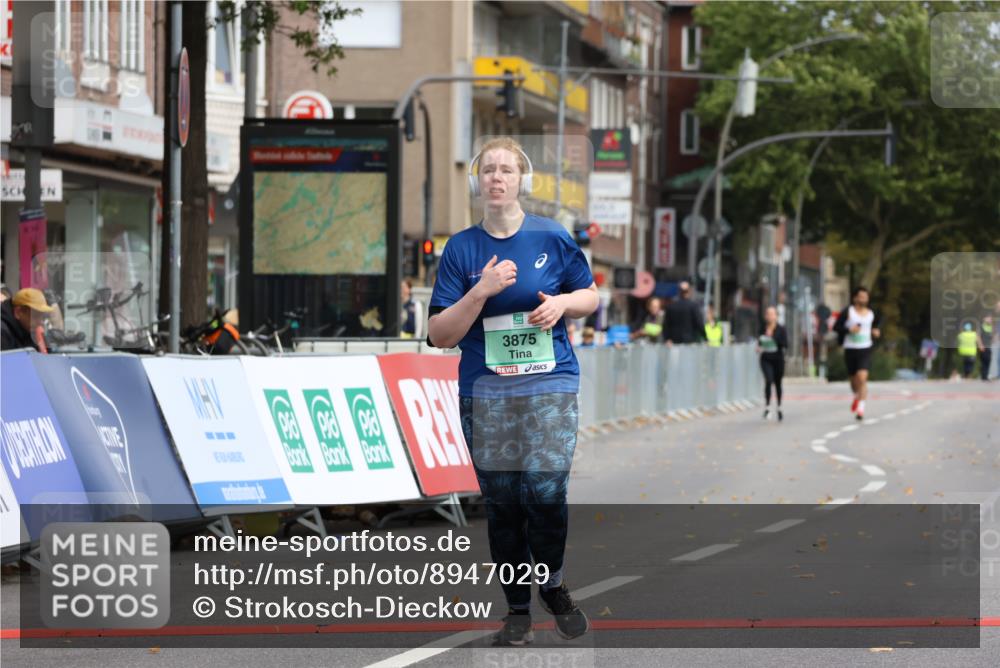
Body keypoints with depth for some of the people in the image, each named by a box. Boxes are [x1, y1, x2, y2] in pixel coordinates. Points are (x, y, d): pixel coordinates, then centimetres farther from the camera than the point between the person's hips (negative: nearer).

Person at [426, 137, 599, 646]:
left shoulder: (552, 238, 2)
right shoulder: (461, 249, 2)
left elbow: (591, 295, 15)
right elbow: (439, 335, -1)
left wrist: (563, 302, -7)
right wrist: (483, 291, -15)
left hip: (550, 384, -1)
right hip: (485, 393, 1)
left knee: (544, 491, -13)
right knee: (501, 502, 3)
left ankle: (553, 585, 14)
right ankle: (517, 610, 17)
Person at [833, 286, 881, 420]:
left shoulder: (871, 314, 7)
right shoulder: (847, 312, -3)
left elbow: (875, 326, 25)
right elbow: (836, 327, -5)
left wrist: (876, 332, 2)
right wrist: (849, 330, -20)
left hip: (865, 350, 0)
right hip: (850, 349, 0)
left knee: (862, 378, -19)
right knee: (854, 379, 14)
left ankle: (861, 407, -19)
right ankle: (857, 397, 47)